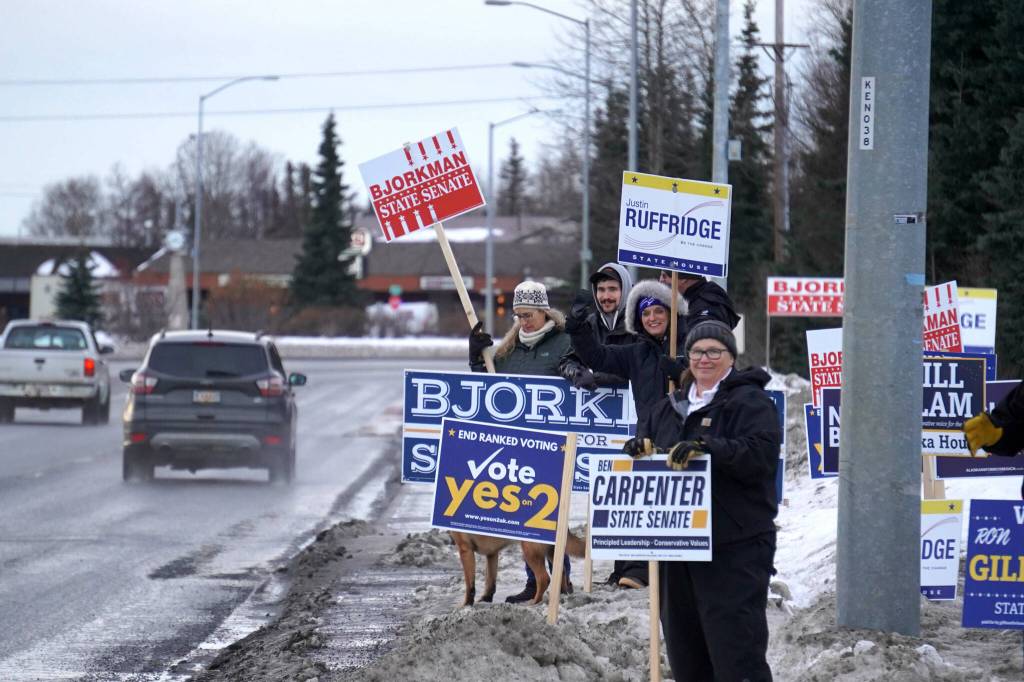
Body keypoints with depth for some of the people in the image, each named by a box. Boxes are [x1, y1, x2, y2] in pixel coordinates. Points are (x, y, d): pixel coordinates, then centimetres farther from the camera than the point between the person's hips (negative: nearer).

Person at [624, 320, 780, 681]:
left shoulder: (750, 402, -3)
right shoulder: (671, 406, 19)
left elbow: (760, 454, -17)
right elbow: (655, 449, 30)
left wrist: (707, 446, -28)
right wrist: (643, 447, 6)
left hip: (736, 548, -7)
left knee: (736, 642, -11)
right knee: (684, 647, 11)